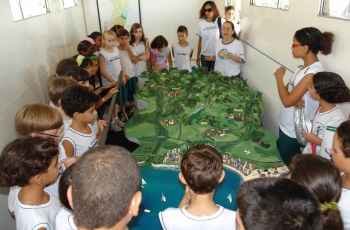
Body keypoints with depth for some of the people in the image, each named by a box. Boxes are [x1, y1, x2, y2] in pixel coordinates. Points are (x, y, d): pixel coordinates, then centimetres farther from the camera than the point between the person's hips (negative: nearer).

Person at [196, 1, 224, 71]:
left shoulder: (221, 21, -4)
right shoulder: (201, 23, 4)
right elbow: (200, 40, 9)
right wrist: (198, 56, 10)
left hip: (218, 55, -3)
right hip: (204, 55, 3)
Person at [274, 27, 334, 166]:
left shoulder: (313, 73, -26)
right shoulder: (304, 66, 3)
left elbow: (287, 101, -26)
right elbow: (287, 90, 8)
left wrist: (279, 76, -13)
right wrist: (294, 98, -16)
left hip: (294, 130, -8)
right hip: (287, 124, 8)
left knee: (289, 165, 10)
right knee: (281, 157, 23)